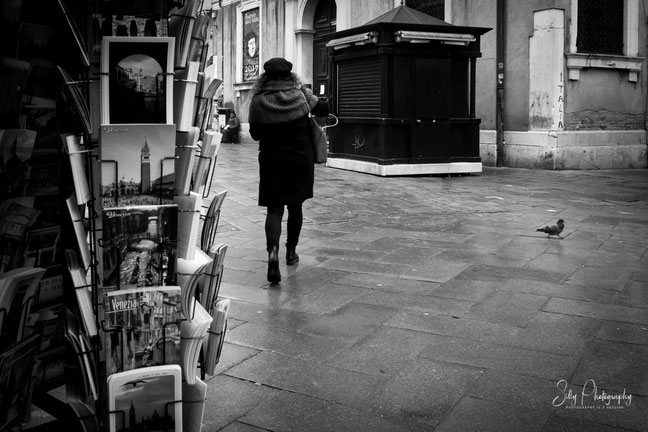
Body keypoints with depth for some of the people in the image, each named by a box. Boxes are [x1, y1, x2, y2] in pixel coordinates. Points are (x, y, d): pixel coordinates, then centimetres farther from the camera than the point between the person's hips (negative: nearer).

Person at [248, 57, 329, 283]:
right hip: (301, 161, 2)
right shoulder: (301, 95, -5)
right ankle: (291, 251, 30)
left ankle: (273, 250, -22)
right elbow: (323, 110, 11)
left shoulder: (259, 101, -9)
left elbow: (255, 133, 0)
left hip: (271, 162, -2)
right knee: (295, 206, 17)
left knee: (274, 209, 2)